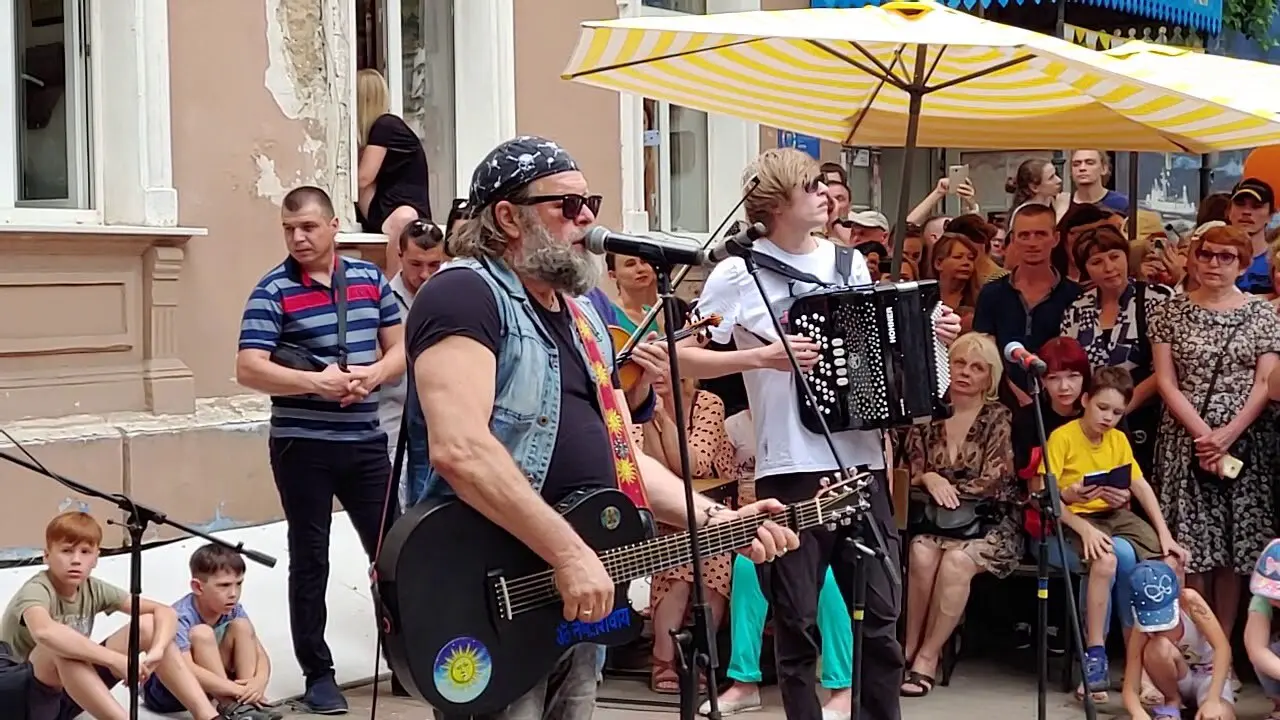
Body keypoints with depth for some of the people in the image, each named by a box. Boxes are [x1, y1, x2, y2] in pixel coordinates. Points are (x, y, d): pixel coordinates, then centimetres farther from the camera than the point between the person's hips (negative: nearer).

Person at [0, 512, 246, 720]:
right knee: (61, 645, -38)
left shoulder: (93, 589, -3)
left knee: (148, 625, -6)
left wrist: (156, 652, -28)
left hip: (70, 694, 7)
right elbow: (44, 632, -48)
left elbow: (165, 612, -6)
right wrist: (117, 660, -46)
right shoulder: (36, 591, -23)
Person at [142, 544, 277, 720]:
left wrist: (259, 682, -32)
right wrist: (235, 690, -43)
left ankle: (248, 704, -18)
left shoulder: (233, 611, -7)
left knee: (241, 626, -10)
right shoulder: (181, 618, -29)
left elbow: (260, 653, -8)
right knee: (201, 633, -30)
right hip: (163, 692, -7)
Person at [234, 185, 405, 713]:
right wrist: (316, 382, -25)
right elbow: (249, 370, -16)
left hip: (366, 442, 4)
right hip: (302, 445, -4)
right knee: (310, 560, 4)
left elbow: (399, 349, 11)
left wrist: (375, 373, -11)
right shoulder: (272, 291, -8)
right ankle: (318, 673, 12)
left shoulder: (370, 279, 6)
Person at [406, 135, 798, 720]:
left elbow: (618, 455, 20)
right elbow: (458, 448, -25)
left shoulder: (582, 315, 18)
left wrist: (716, 518, 6)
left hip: (576, 600, 9)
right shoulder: (464, 295, -11)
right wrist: (568, 553, -25)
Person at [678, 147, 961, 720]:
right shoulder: (739, 274, -4)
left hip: (861, 462, 4)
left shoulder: (850, 262, 11)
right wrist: (762, 356, -17)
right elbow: (684, 357, -7)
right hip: (791, 469, -4)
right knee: (797, 624, 3)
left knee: (881, 617, 6)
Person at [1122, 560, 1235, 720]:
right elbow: (1130, 689, -24)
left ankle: (1197, 702, 0)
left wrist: (1212, 700, -43)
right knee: (1159, 647, -34)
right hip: (1178, 679, 2)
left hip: (1209, 674, -2)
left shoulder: (1189, 600, -28)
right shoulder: (1141, 630, -23)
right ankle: (1172, 702, -6)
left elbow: (1223, 648, -34)